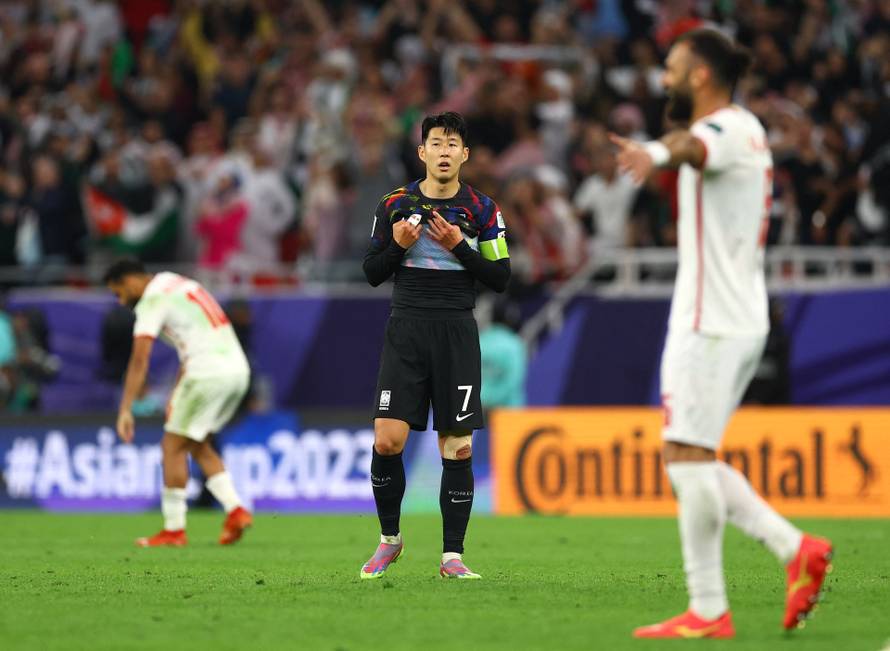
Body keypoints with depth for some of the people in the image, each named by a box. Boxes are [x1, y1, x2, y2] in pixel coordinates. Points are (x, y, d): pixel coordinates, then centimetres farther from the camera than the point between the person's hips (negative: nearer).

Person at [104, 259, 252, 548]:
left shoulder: (152, 300, -6)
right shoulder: (176, 284, 22)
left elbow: (139, 360, -14)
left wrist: (125, 410, -14)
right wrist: (178, 391, 26)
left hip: (209, 374, -9)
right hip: (238, 369, 9)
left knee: (173, 447, 1)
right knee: (198, 446, 19)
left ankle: (174, 529, 4)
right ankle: (235, 510, 6)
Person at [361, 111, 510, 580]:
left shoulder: (482, 210, 4)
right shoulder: (395, 204, 6)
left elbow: (500, 278, 3)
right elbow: (372, 273, 10)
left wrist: (459, 247, -11)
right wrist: (398, 245, -9)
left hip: (457, 334, 0)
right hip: (406, 330, 0)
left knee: (458, 448, -2)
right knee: (387, 440, -10)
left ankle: (451, 556, 4)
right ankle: (389, 539, 11)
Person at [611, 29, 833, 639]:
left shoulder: (726, 127, -14)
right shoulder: (747, 132, 18)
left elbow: (694, 145, -40)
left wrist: (655, 153, -61)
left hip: (712, 321, -10)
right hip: (736, 318, 10)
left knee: (688, 454, -9)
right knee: (693, 458, 12)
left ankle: (708, 611, -7)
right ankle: (796, 549, 6)